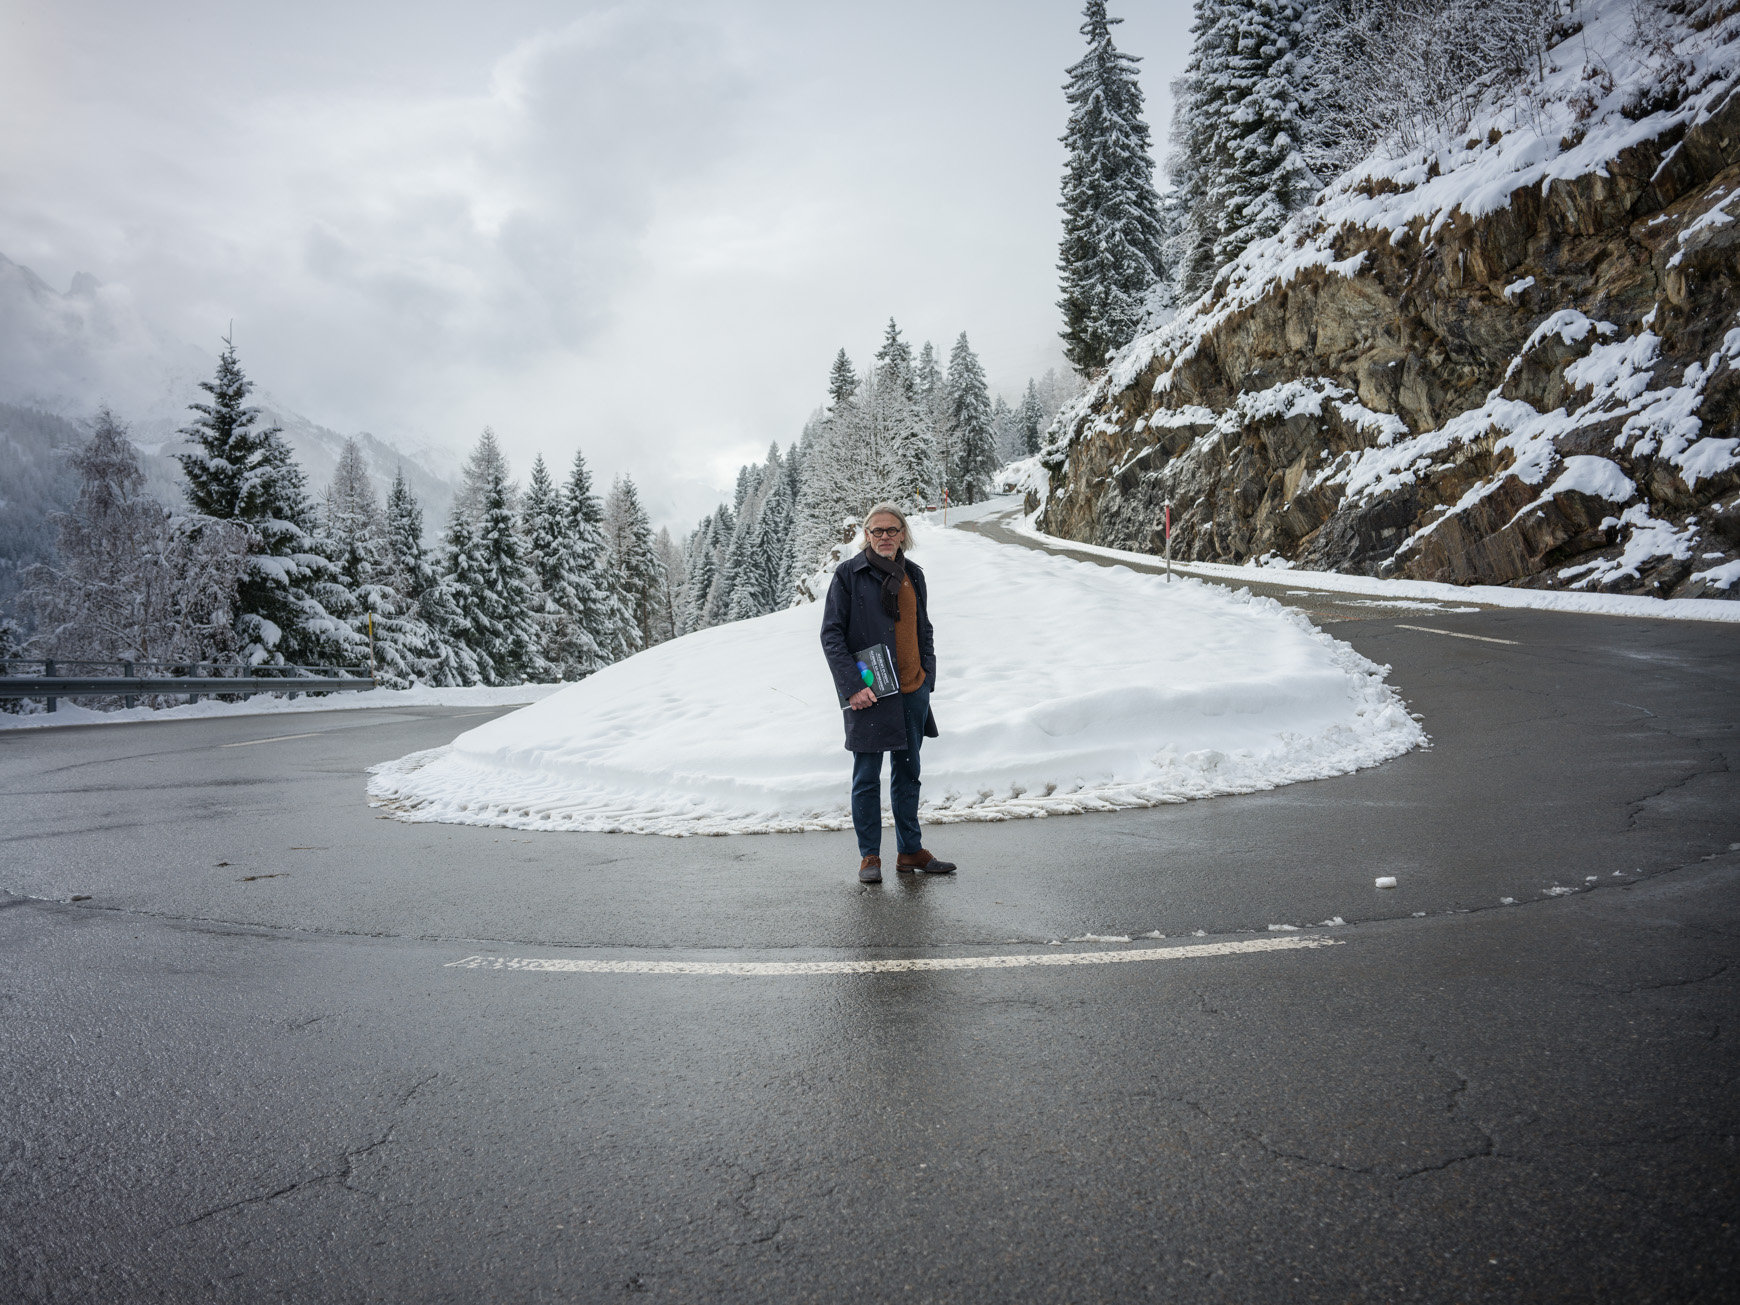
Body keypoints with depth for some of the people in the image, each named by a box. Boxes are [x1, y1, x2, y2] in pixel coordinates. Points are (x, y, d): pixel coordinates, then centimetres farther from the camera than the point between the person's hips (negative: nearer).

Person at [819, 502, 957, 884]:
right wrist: (852, 685, -16)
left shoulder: (913, 576, 11)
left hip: (913, 692, 6)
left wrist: (928, 676, 8)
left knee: (908, 773, 13)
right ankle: (869, 856, 13)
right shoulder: (848, 574, -5)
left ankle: (910, 851, 24)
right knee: (867, 777, 2)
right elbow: (831, 634, -8)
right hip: (869, 694, -5)